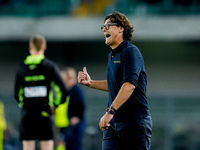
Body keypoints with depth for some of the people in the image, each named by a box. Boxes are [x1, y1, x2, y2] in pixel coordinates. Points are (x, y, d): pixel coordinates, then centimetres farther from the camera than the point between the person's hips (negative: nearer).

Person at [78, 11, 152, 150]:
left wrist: (110, 111, -29)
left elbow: (129, 85, -24)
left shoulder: (130, 51, -12)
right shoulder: (112, 55, 17)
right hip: (113, 122, 8)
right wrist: (90, 83, 19)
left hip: (135, 122, -8)